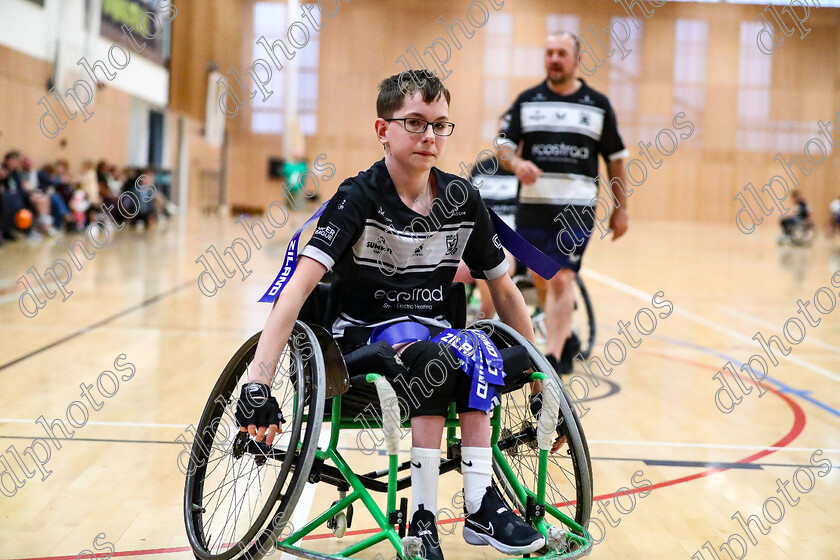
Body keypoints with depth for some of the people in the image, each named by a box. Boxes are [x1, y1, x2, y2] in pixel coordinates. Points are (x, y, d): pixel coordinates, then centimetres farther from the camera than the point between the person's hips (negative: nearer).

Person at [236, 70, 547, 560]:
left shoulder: (463, 200, 1)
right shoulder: (359, 198, -13)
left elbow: (504, 289, 11)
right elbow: (299, 286, -23)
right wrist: (258, 384, -33)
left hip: (431, 330, 4)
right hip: (363, 336, -4)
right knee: (435, 358, -35)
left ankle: (481, 505, -24)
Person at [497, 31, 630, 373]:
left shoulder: (598, 104, 7)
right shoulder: (527, 101, 9)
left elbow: (615, 158, 11)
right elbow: (504, 146, 5)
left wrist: (621, 208, 9)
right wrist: (517, 165, -17)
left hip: (576, 207, -3)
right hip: (532, 204, 3)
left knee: (561, 281, -14)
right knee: (541, 280, 13)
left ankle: (553, 359, -16)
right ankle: (566, 339, 35)